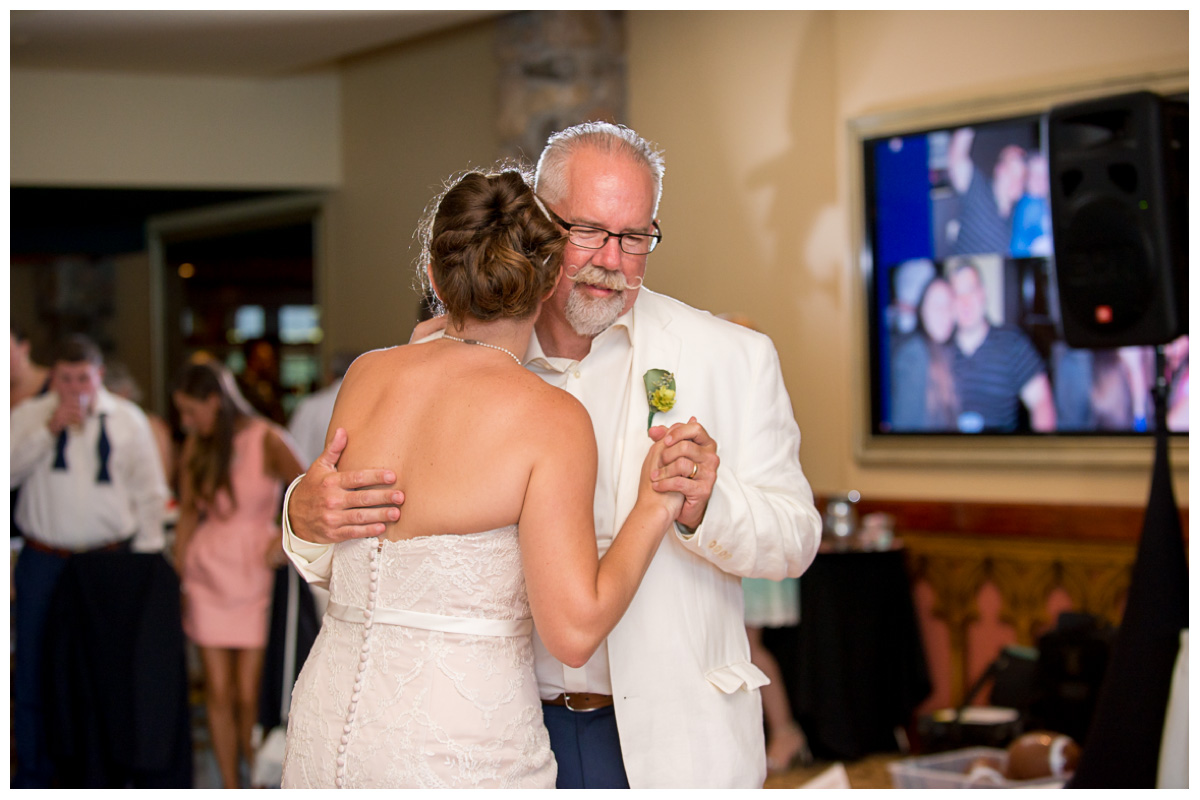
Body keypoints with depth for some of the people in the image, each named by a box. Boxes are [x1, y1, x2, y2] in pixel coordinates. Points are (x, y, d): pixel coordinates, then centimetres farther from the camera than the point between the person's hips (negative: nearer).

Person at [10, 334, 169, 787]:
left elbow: (149, 494, 5)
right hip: (43, 562, 0)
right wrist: (49, 429, -16)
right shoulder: (28, 416, 4)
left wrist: (145, 559, 0)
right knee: (33, 669, 5)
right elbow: (10, 471, -10)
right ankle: (33, 774, 19)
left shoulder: (128, 420, 4)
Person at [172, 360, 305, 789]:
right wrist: (178, 574, 6)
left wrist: (284, 540, -10)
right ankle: (230, 789, 12)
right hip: (208, 573, 4)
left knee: (249, 694, -3)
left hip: (254, 573, -3)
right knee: (218, 692, 2)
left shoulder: (267, 441, -10)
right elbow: (188, 512, 9)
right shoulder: (195, 447, 5)